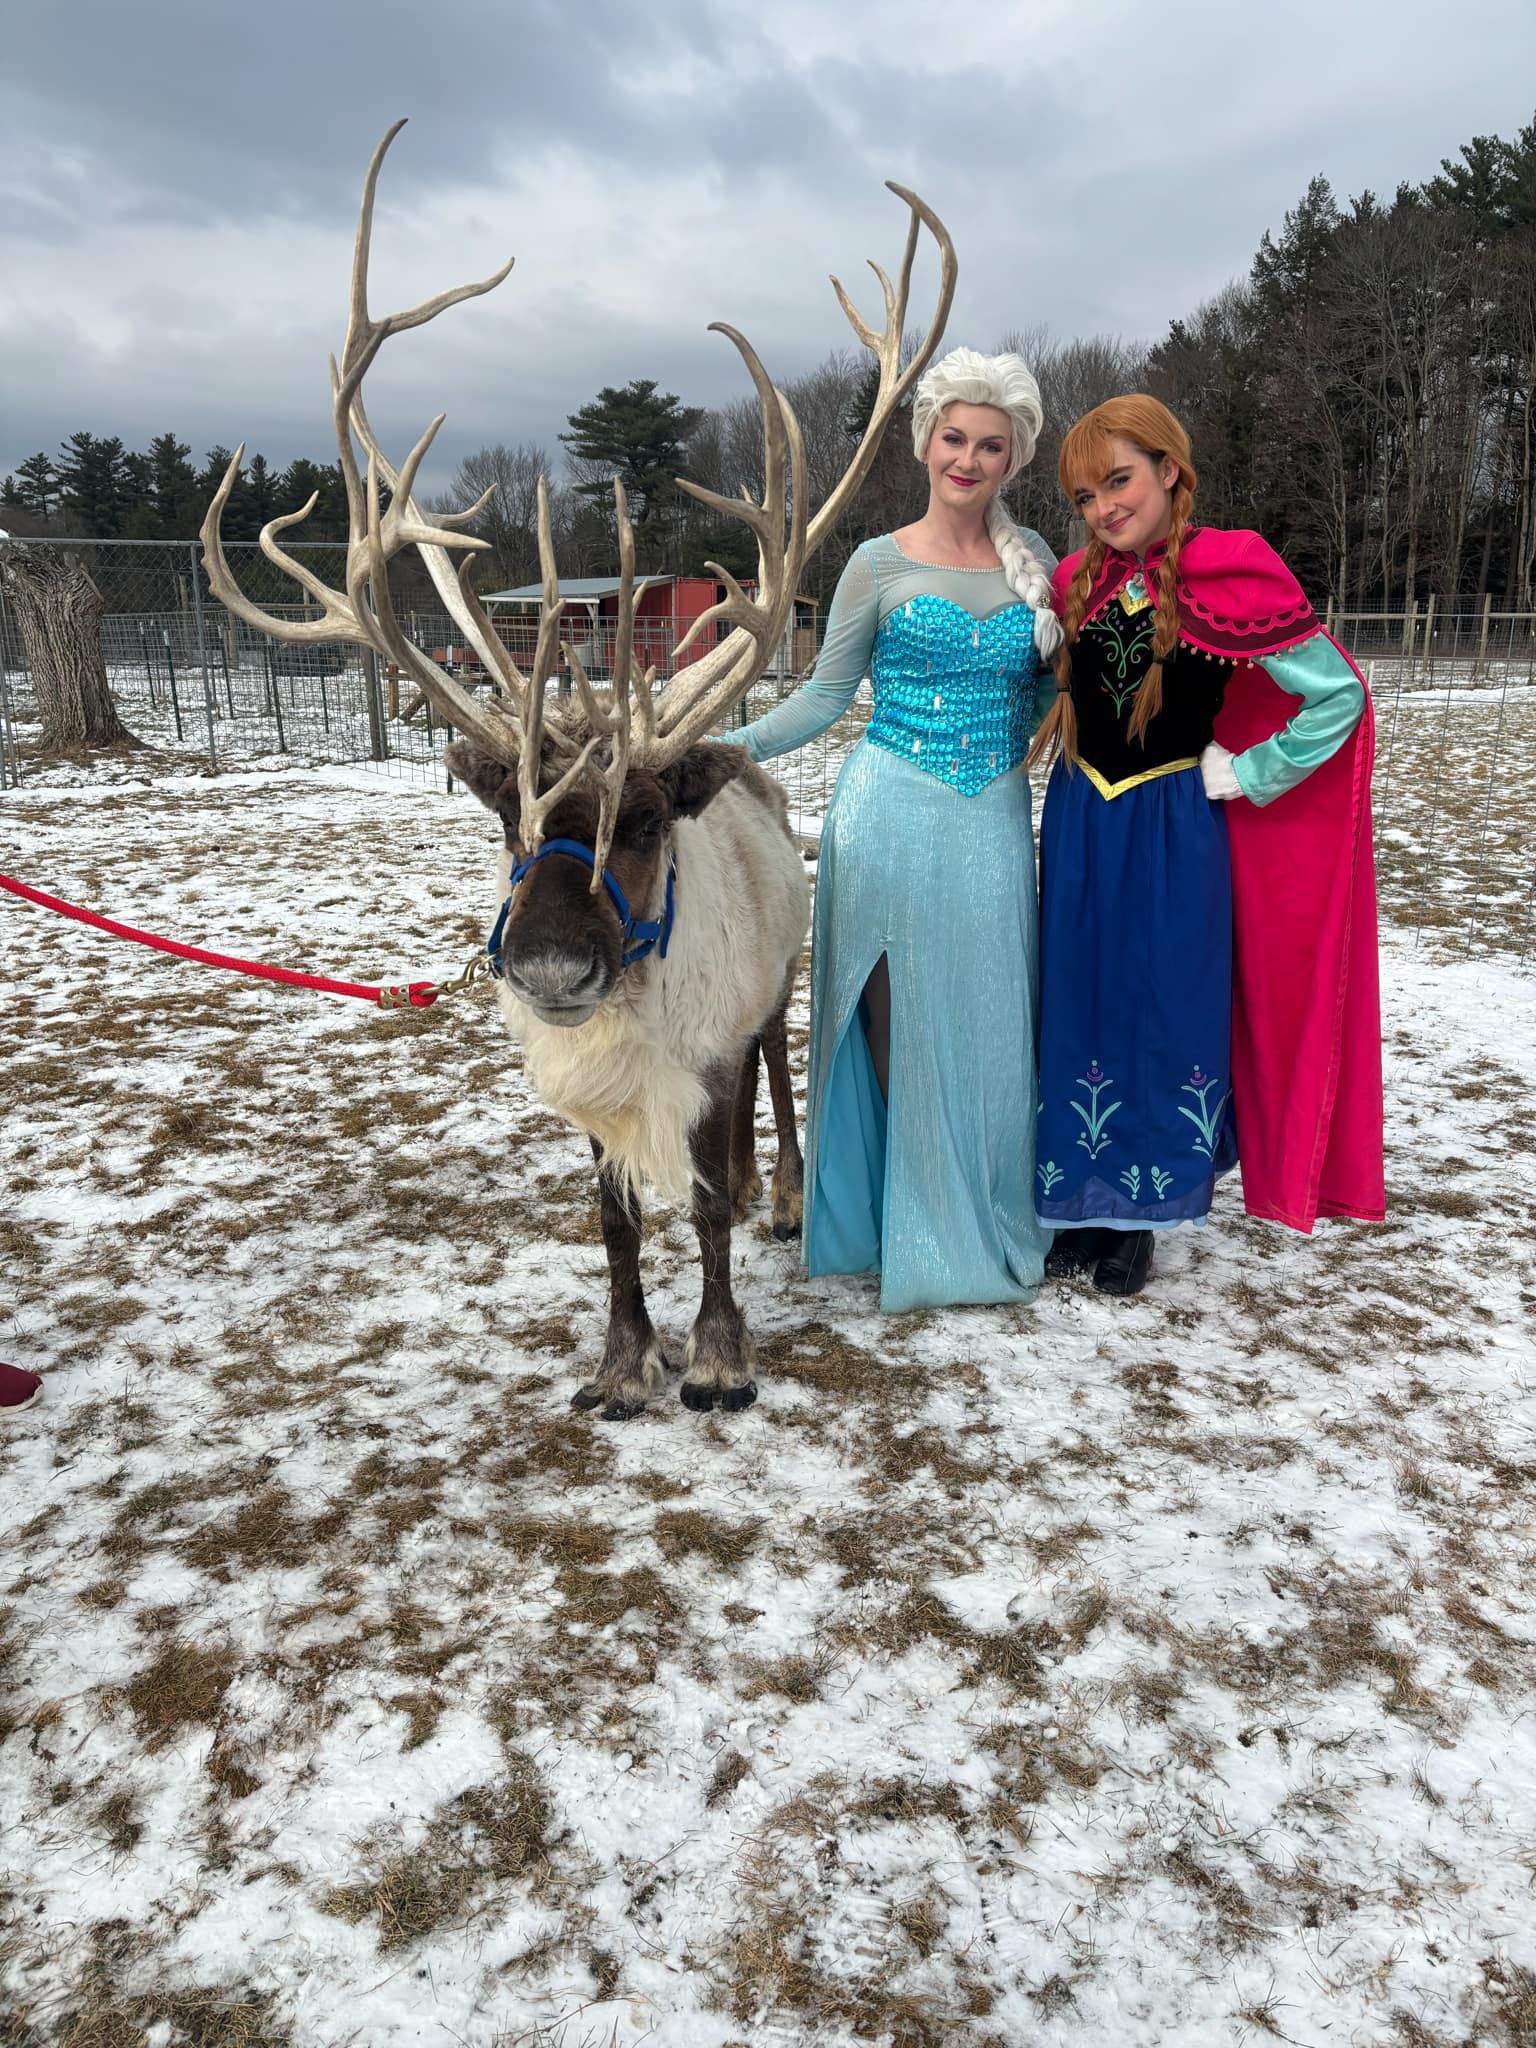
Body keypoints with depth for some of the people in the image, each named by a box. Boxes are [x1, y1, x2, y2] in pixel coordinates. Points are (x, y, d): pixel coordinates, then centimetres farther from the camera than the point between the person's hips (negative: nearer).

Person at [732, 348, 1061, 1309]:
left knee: (988, 1022, 7)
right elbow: (825, 695, 1)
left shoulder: (1033, 559, 10)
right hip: (894, 817, -3)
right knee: (901, 1023, 1)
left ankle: (988, 1230, 24)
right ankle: (910, 1237, 16)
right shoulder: (882, 564, 0)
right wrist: (732, 746, -10)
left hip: (995, 823, 3)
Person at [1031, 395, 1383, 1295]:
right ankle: (1083, 1207, 23)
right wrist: (1068, 740, 8)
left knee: (1168, 1013, 4)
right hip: (1081, 825, 5)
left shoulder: (1230, 571, -12)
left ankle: (1137, 1219, 19)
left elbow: (1338, 694, -12)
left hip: (1172, 832, -5)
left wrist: (1243, 776, -10)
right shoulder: (1078, 578, 4)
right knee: (1078, 1009, 9)